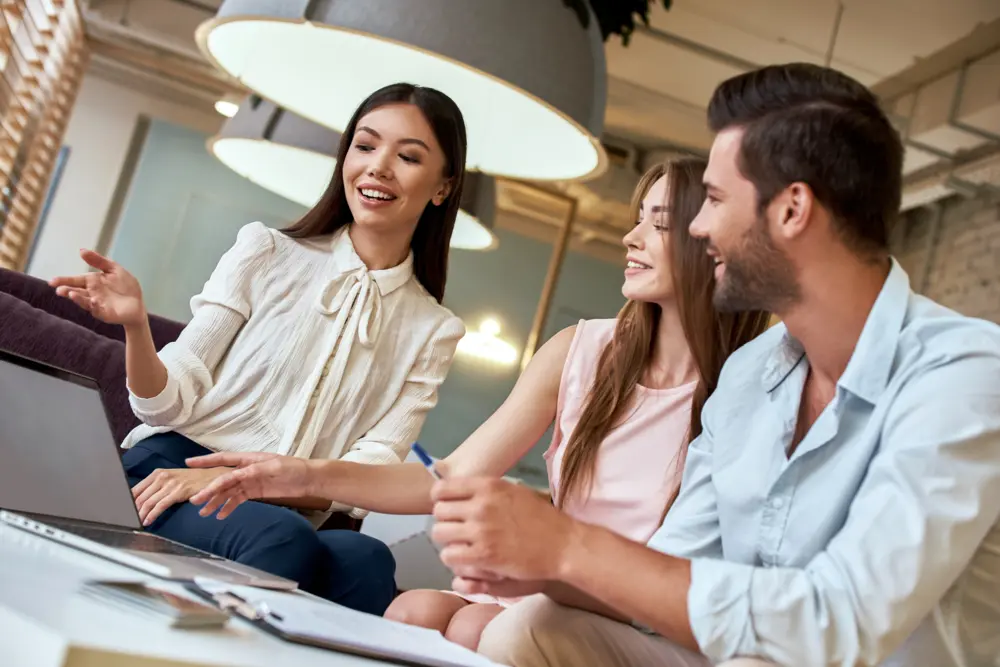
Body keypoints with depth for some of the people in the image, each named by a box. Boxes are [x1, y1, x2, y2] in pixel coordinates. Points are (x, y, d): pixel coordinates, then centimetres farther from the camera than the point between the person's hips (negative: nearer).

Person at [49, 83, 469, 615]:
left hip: (293, 517, 1)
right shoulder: (267, 252, 6)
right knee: (280, 540, -35)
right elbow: (171, 402, 2)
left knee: (365, 560, -34)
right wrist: (135, 325, -19)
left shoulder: (433, 331, 9)